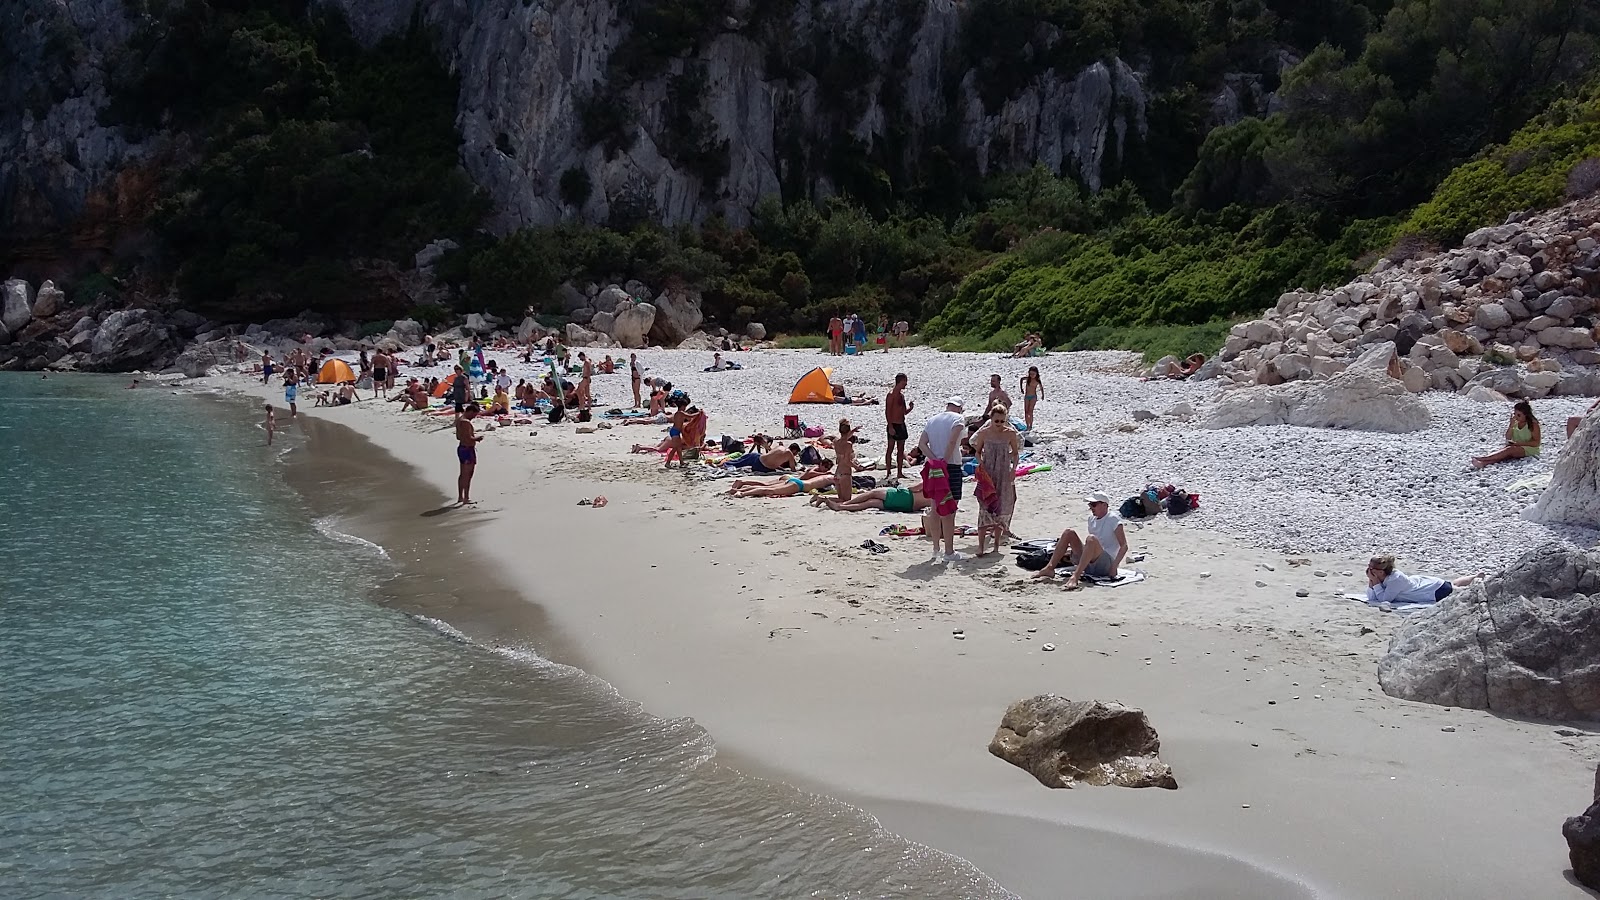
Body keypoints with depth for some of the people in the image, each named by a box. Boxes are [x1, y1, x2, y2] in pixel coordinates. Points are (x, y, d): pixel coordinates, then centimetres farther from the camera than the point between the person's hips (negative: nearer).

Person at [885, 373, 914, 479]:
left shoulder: (902, 394, 15)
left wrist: (910, 408, 1)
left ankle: (899, 473, 16)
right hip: (894, 425, -9)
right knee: (890, 449, -4)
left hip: (901, 425, 9)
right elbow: (887, 411, -15)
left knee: (901, 450, 10)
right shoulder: (891, 394, -11)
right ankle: (888, 473, -1)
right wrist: (890, 426, -20)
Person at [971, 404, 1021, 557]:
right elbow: (977, 451, 8)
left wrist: (1013, 468, -6)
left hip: (1004, 476, 1)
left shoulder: (1010, 433, -1)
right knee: (985, 510, -8)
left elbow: (1016, 453, 8)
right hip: (987, 475, -1)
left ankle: (996, 547, 16)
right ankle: (980, 547, -8)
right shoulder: (984, 433, -3)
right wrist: (981, 463, -10)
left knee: (1001, 510, 5)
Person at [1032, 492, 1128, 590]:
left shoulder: (1113, 519, -6)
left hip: (1106, 565, -7)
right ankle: (1049, 568, -16)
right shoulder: (1092, 518, 14)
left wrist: (1114, 567, -20)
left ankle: (1075, 576, -47)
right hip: (1090, 564, 7)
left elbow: (1124, 546, -13)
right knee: (1069, 533, -5)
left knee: (1091, 539, -35)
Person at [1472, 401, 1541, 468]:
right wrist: (1511, 425, -11)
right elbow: (1508, 438, 4)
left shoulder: (1533, 424, -8)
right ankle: (1483, 463, -58)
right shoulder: (1515, 422, 8)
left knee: (1510, 449, -34)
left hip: (1530, 449, -5)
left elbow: (1536, 443, -13)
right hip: (1515, 447, 5)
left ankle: (1484, 458, -53)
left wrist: (1517, 443, -20)